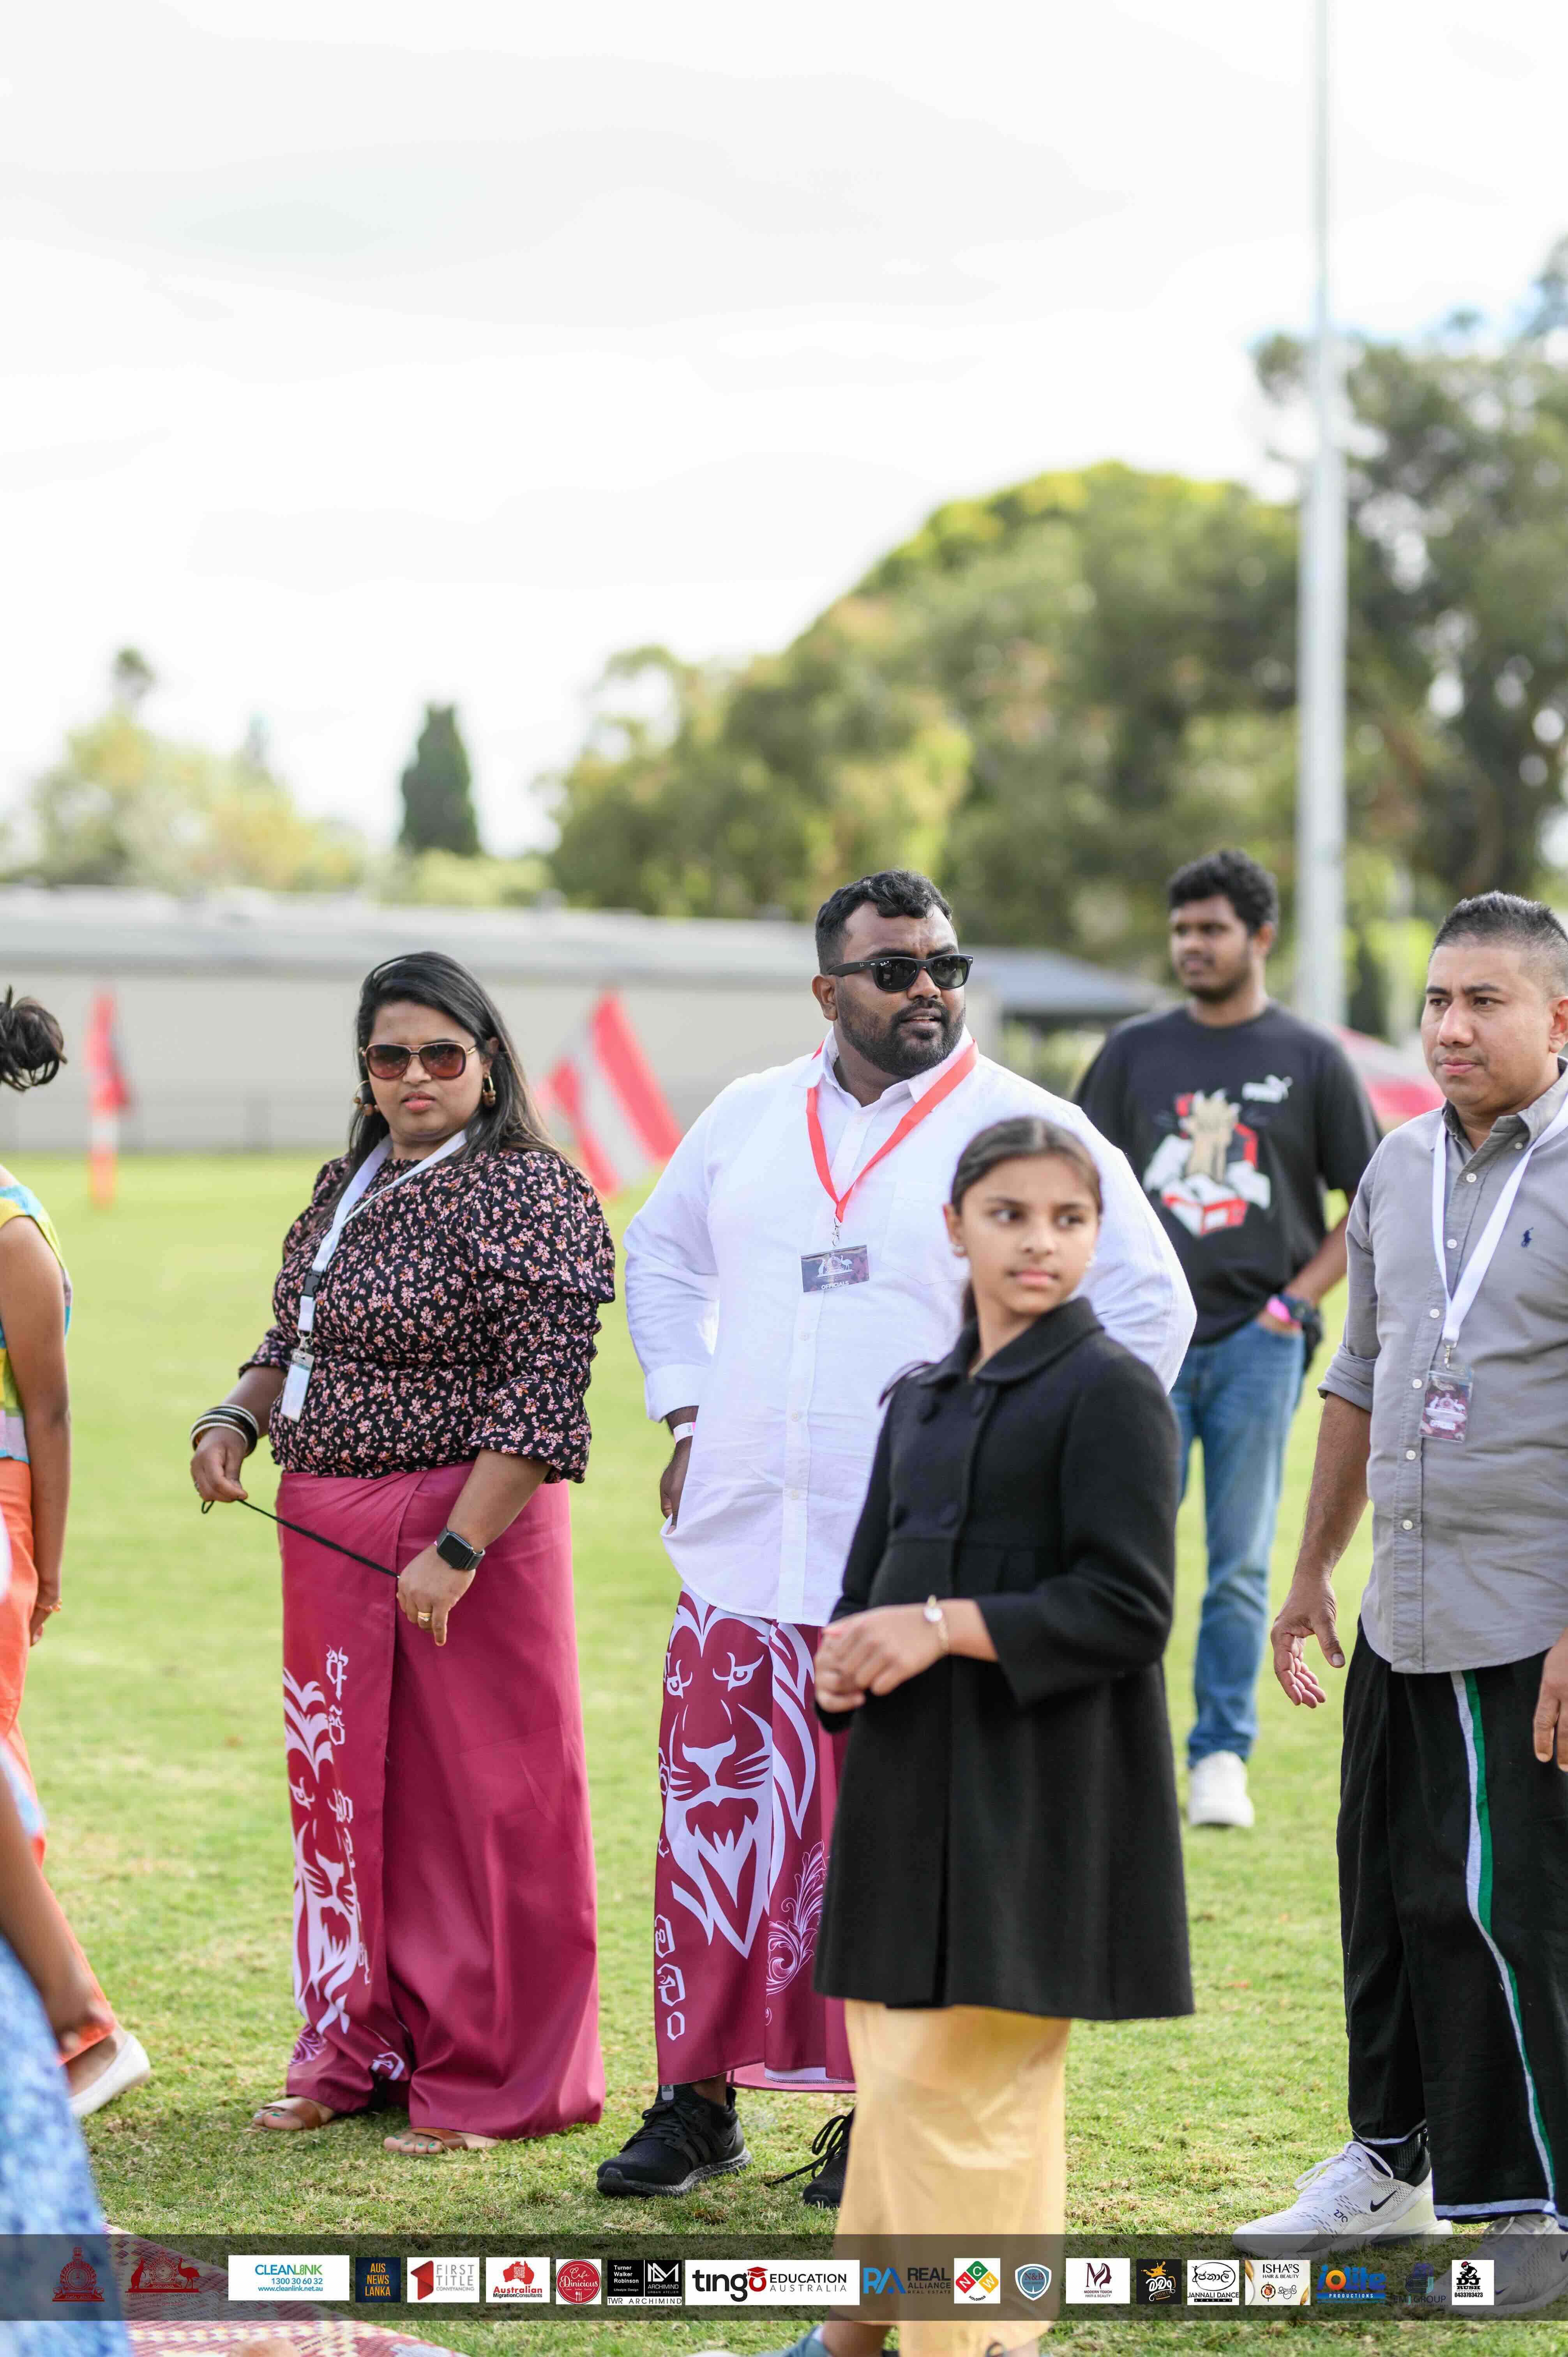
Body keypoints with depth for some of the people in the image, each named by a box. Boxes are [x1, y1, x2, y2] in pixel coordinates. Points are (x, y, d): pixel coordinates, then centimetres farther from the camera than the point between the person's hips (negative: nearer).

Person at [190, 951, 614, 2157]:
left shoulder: (527, 1196, -12)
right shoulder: (349, 1186, 14)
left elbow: (543, 1399, -18)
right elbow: (295, 1341, 24)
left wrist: (456, 1551, -23)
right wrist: (233, 1419, 4)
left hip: (467, 1522, -8)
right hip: (328, 1530, 8)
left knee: (476, 1799, -1)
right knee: (343, 1787, 13)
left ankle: (488, 2080, 9)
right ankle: (361, 2052, 26)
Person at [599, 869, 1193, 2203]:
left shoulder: (1028, 1131, -2)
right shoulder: (750, 1119, 12)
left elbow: (1149, 1306, -1)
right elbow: (664, 1255, 27)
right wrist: (688, 1418, 17)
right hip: (746, 1548, 4)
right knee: (719, 1825, 6)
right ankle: (700, 2097, 17)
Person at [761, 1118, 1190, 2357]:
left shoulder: (1111, 1391, -7)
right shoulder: (921, 1401, 16)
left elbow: (1127, 1608, -13)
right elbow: (873, 1576, 19)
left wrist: (942, 1628, -17)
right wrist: (848, 1656, -4)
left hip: (1038, 1791, -7)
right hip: (914, 1778, 7)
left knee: (964, 2072, -8)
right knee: (897, 2055, 13)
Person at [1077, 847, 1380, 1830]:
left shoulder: (1312, 1059, 4)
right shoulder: (1135, 1052, 10)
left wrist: (1295, 1302, -3)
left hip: (1259, 1342, -1)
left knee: (1240, 1563, 2)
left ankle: (1223, 1756, 9)